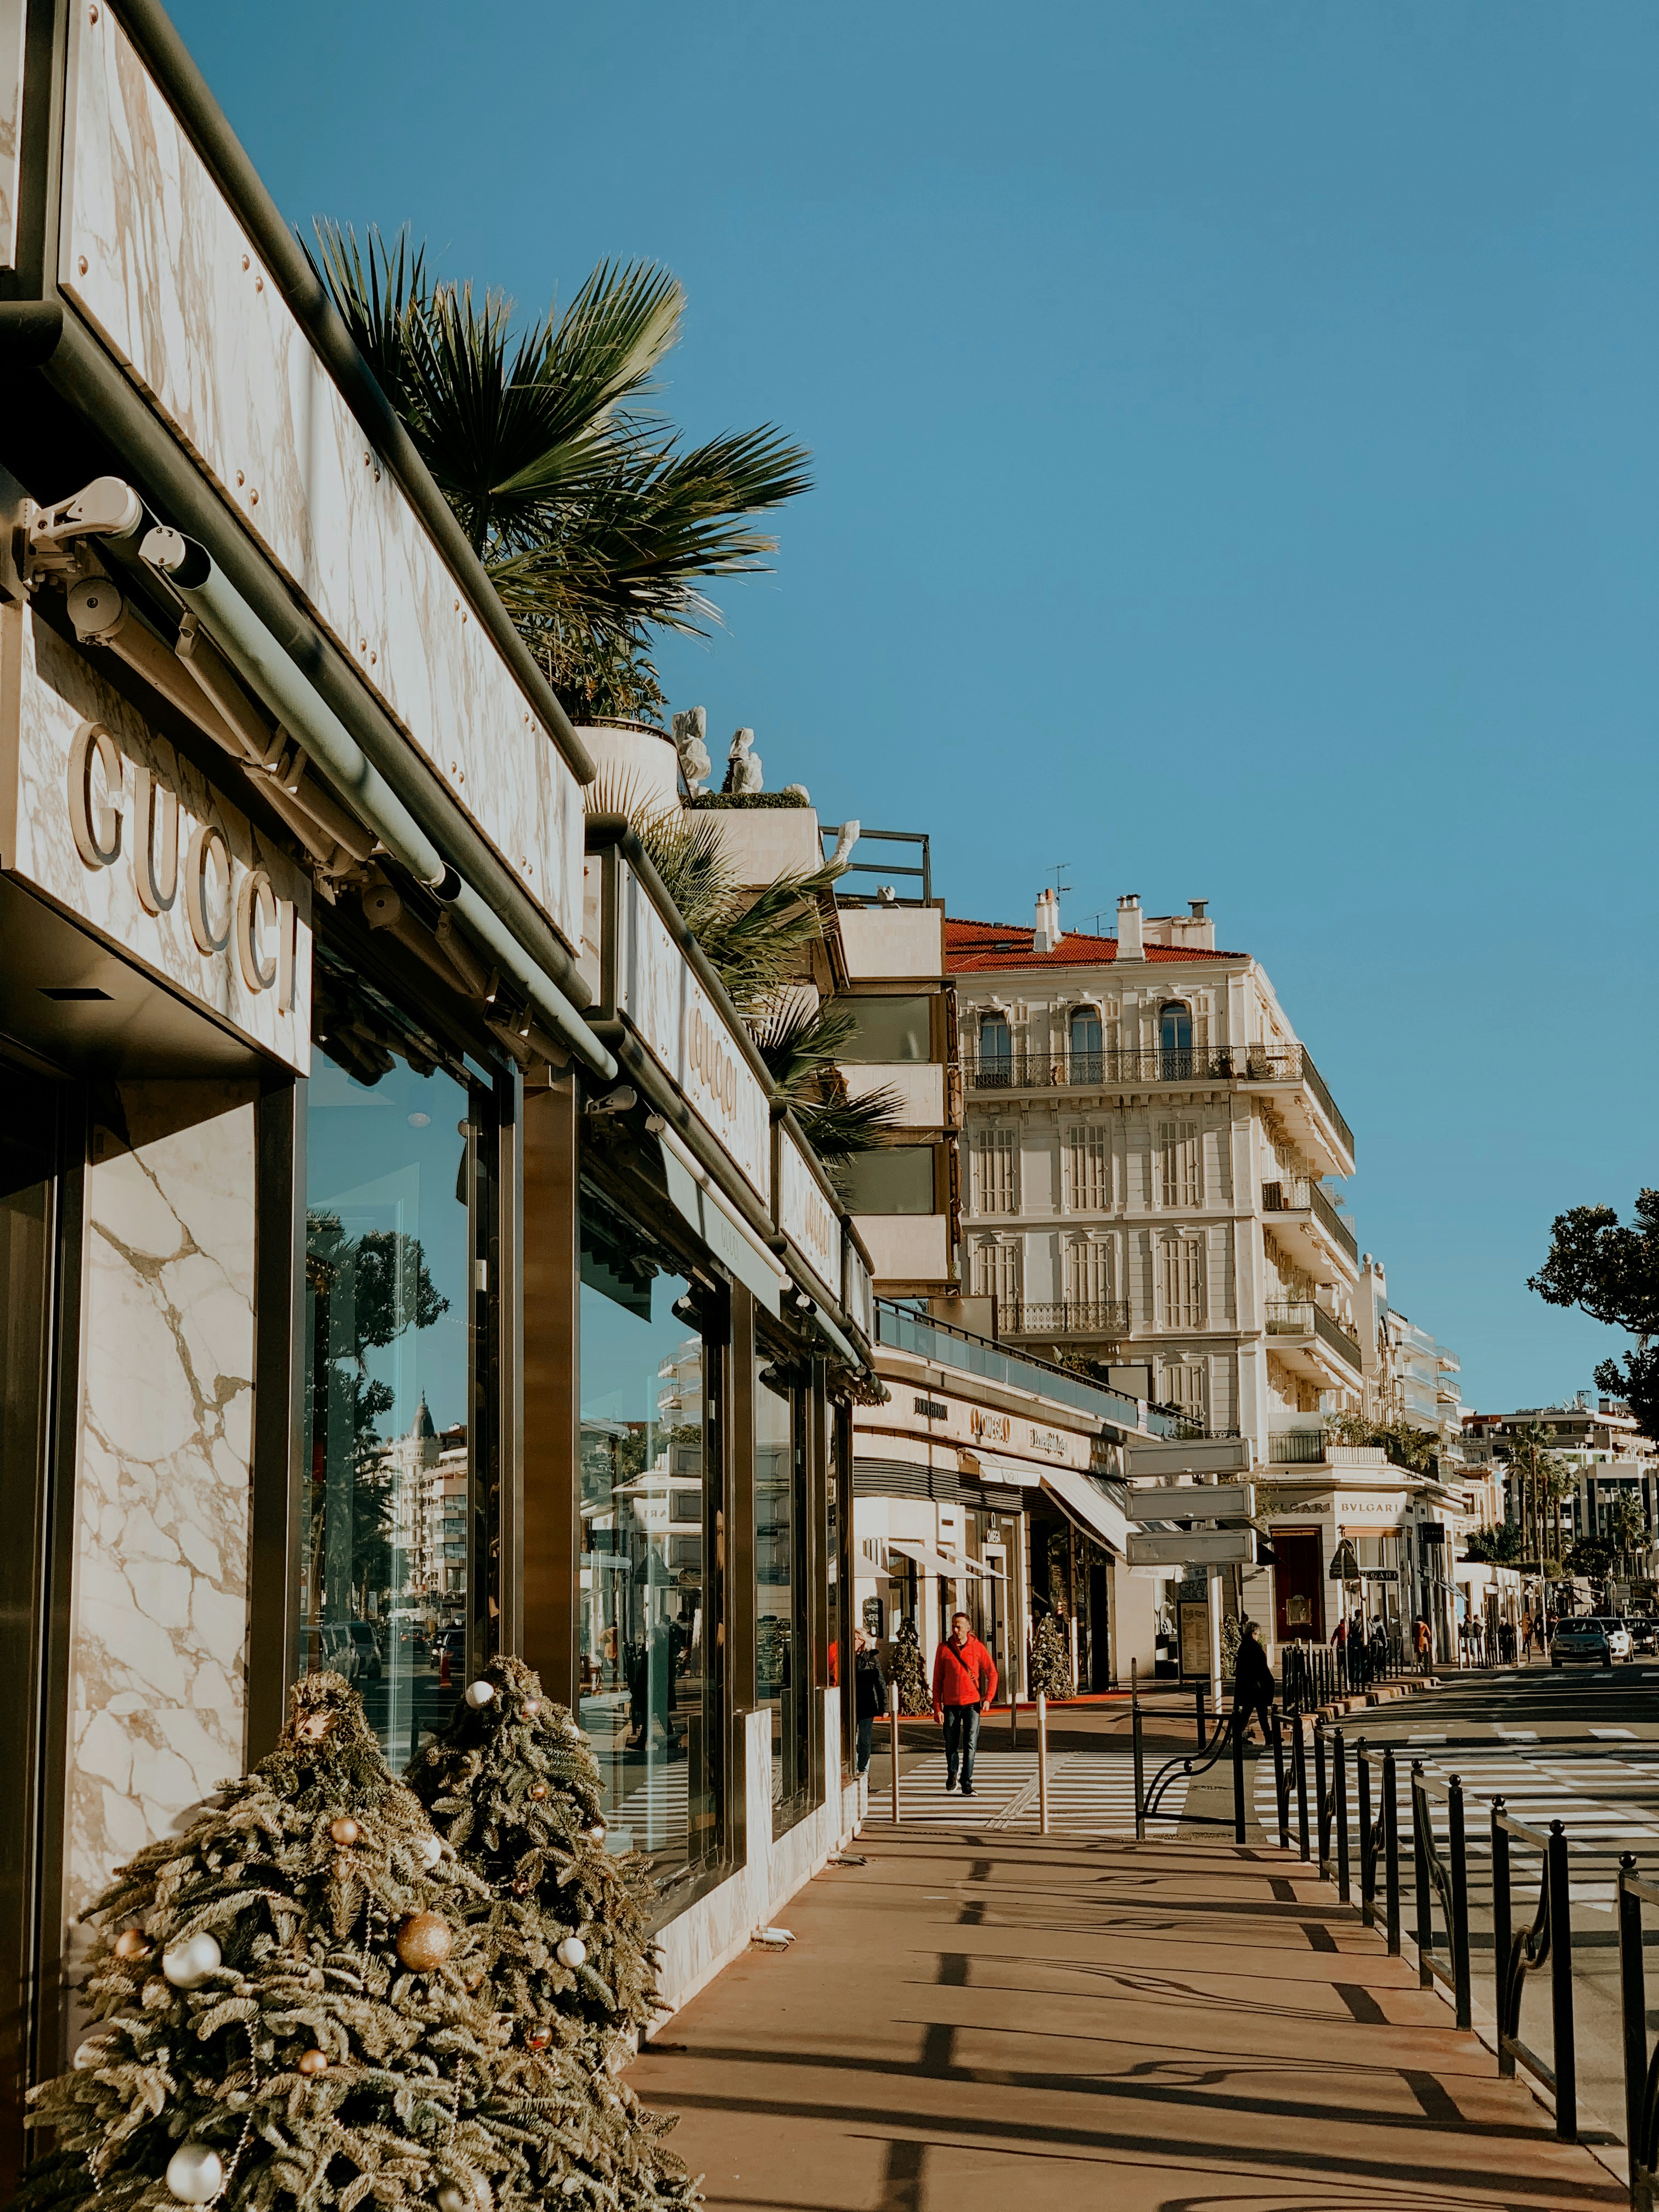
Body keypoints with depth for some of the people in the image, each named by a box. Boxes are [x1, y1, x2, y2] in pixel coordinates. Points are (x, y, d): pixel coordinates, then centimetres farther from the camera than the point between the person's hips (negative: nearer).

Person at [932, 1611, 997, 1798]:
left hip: (972, 1703, -1)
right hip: (951, 1704, 1)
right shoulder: (944, 1649, 3)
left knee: (970, 1745, -7)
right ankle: (952, 1774, 36)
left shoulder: (977, 1648, 2)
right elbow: (937, 1680, 5)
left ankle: (967, 1784, -4)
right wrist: (937, 1707, -2)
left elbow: (992, 1673, 5)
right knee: (951, 1745, 10)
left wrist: (988, 1698, -9)